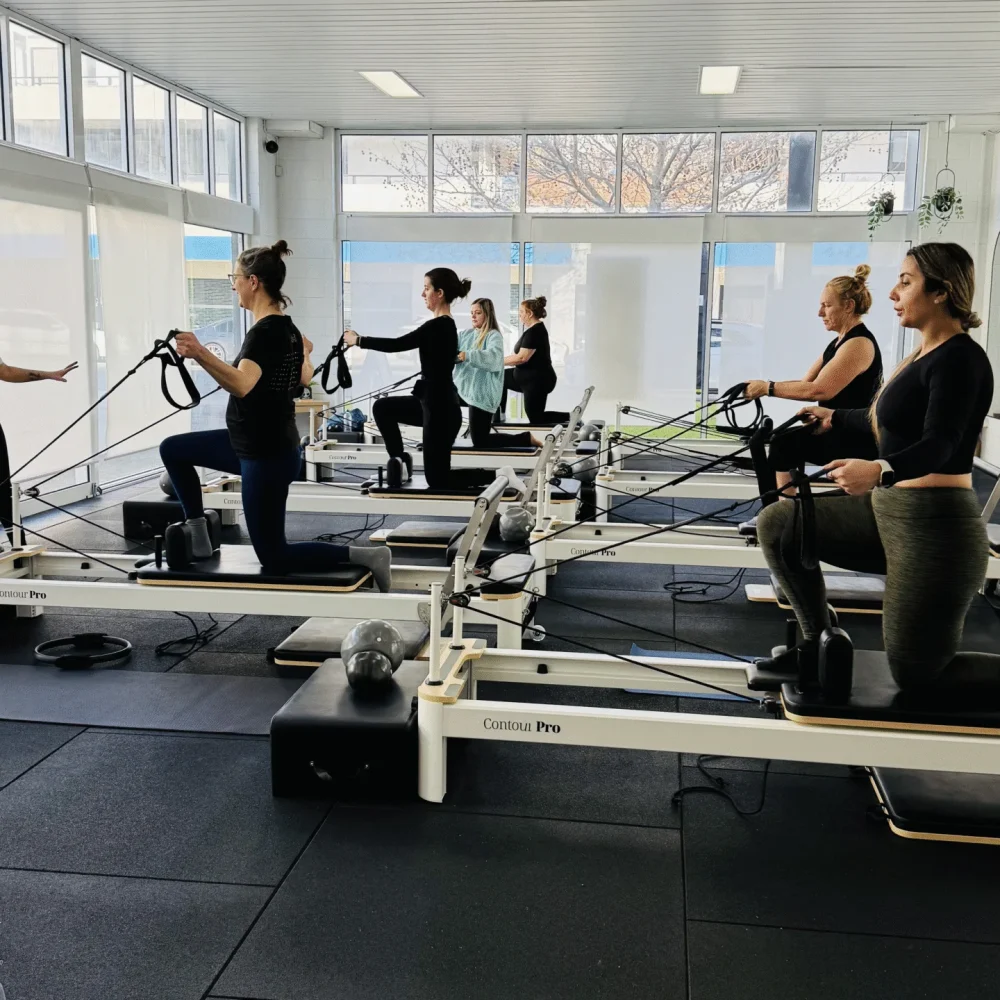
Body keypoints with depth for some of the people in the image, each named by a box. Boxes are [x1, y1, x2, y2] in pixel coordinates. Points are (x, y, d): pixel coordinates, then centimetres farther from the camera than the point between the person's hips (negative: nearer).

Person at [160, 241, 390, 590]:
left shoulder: (264, 332, -22)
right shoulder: (286, 327, 6)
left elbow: (242, 385, -39)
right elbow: (305, 378, 23)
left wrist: (200, 354, -52)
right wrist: (305, 353, 43)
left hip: (267, 457, -9)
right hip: (255, 445, 9)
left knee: (275, 559, 2)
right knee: (172, 449, 17)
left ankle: (365, 556, -2)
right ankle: (199, 539, 21)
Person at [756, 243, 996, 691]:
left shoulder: (960, 359, -16)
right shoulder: (925, 354, 12)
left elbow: (939, 444, -29)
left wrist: (881, 470, -47)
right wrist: (834, 418, 39)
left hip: (934, 527, -9)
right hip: (889, 512, 9)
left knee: (916, 674, -3)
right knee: (776, 524, 4)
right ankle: (819, 641, 17)